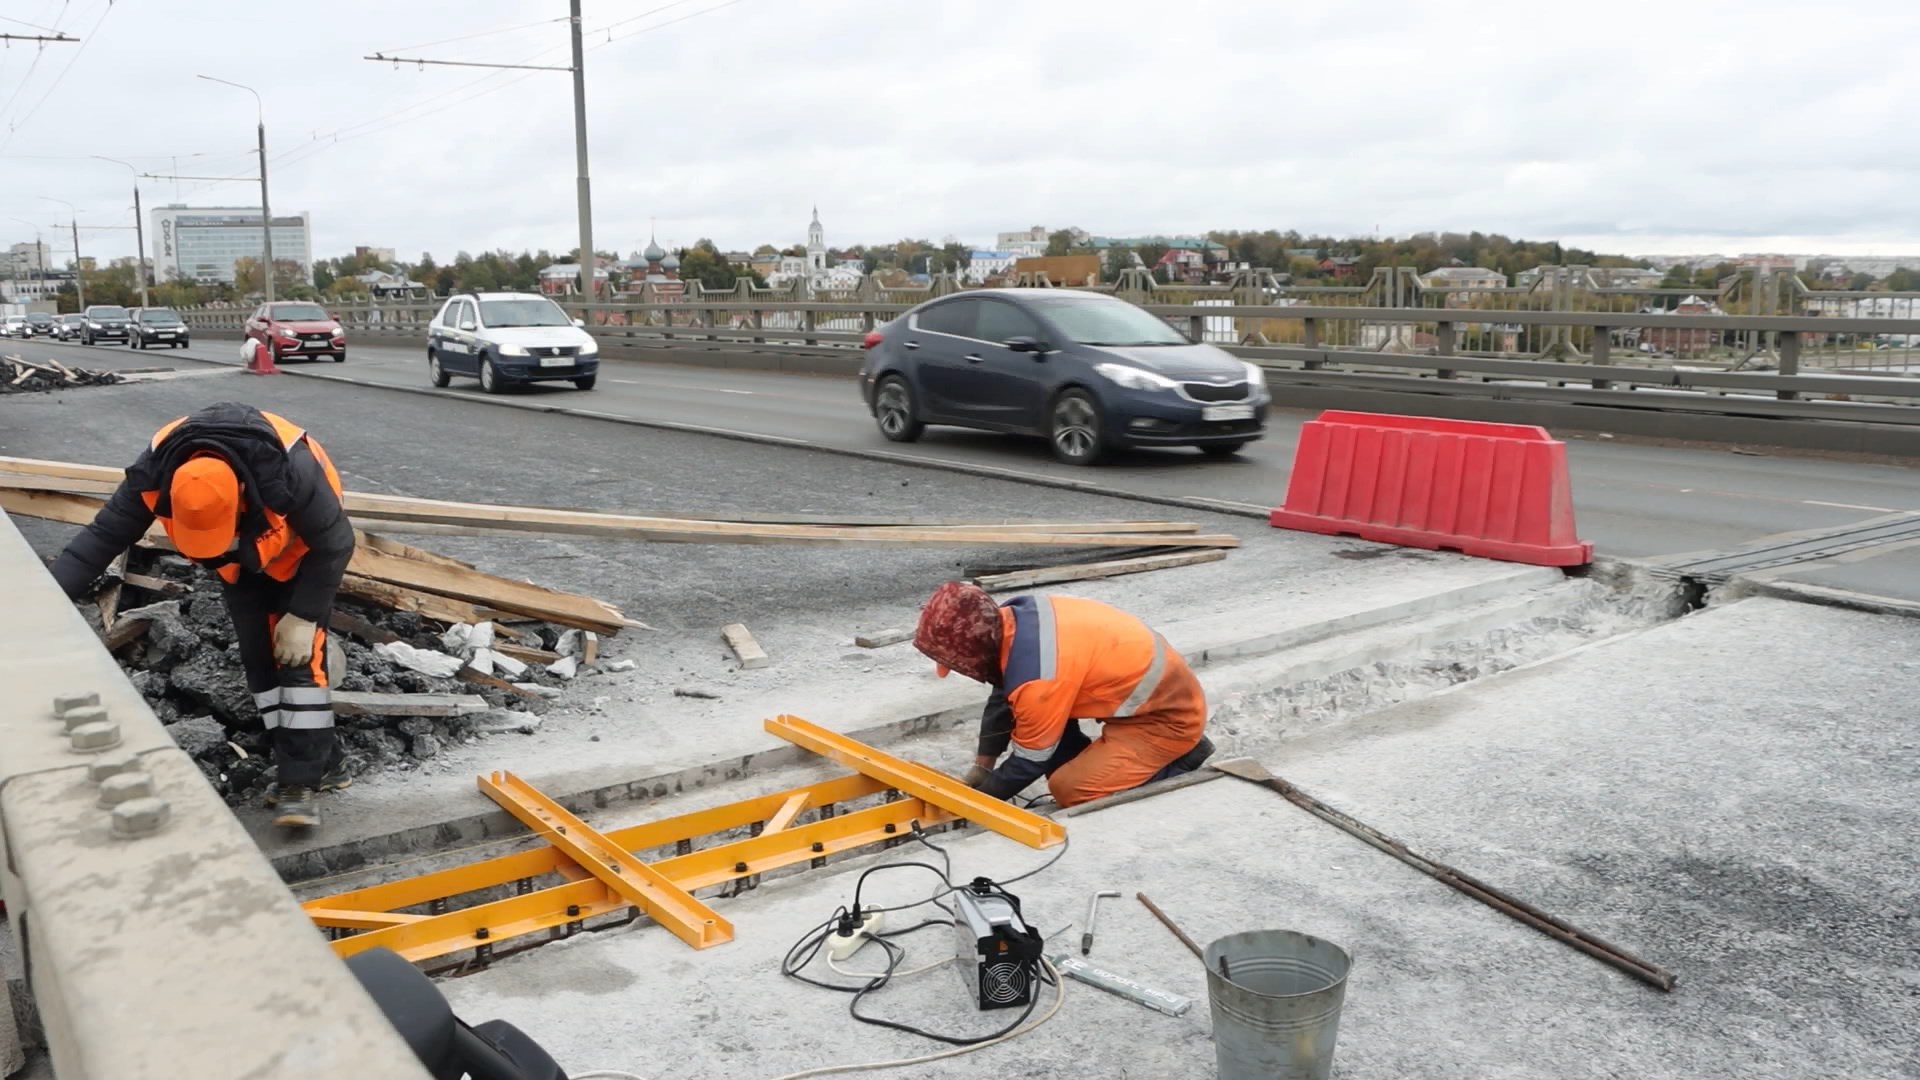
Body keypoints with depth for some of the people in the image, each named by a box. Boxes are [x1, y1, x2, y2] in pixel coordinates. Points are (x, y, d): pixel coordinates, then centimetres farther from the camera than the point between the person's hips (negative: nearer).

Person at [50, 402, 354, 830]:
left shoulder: (292, 470, -43)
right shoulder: (155, 474, -32)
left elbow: (334, 544, -28)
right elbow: (103, 536, -23)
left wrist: (304, 616, -25)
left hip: (301, 550, -5)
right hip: (241, 563, 5)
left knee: (301, 657, -14)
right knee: (259, 658, 2)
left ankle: (301, 778, -10)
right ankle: (321, 762, 12)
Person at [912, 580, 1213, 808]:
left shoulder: (1037, 679, -32)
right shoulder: (1014, 618, -8)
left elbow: (1030, 760, -16)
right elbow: (1003, 697, 9)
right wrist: (981, 766, 14)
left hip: (1171, 715, -9)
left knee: (1069, 788, -17)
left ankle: (1180, 764, -1)